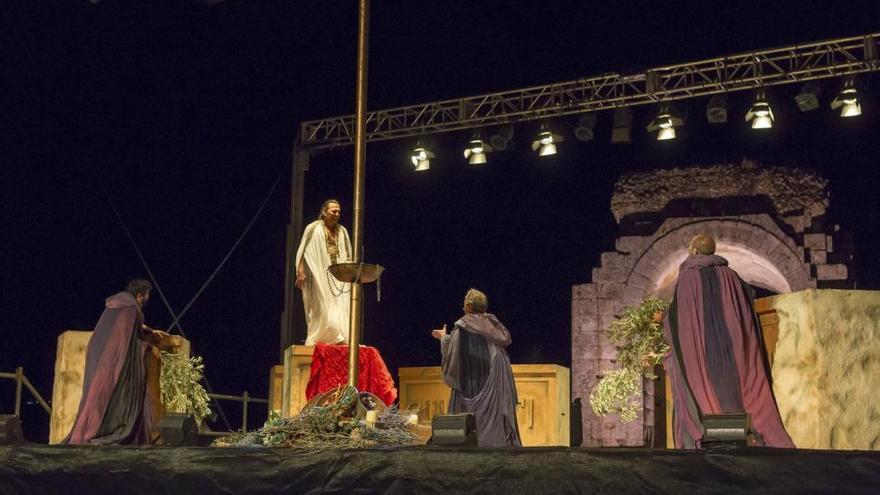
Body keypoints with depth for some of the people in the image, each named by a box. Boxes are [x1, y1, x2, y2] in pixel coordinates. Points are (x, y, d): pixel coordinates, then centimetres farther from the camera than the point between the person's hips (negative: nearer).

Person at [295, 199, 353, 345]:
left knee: (340, 308, -6)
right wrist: (300, 272, -15)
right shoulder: (314, 228, 1)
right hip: (319, 275, -4)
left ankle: (339, 338, -8)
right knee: (321, 309, -5)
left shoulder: (342, 231, 14)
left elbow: (348, 256, 17)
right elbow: (303, 251, -5)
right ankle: (315, 341, -1)